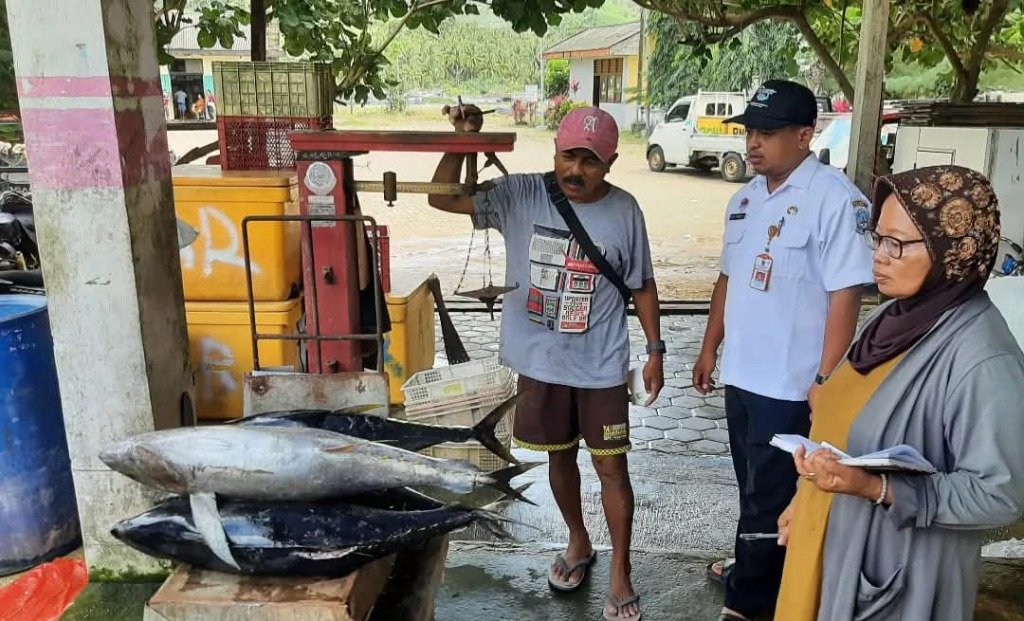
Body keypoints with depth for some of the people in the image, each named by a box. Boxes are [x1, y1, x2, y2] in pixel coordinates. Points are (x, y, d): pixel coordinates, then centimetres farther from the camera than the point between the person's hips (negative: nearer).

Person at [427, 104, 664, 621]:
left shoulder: (624, 211, -7)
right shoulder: (520, 196, -9)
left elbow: (641, 285, 2)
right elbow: (441, 197, -12)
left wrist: (655, 350, 1)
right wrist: (461, 141, -26)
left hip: (601, 366, -1)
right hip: (540, 362, 2)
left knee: (611, 467, 5)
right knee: (559, 456, 18)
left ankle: (620, 574, 24)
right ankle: (578, 542, 43)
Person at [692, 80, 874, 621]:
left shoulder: (834, 198, -17)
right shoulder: (746, 197, 8)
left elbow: (845, 295, -19)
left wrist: (825, 379, -19)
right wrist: (710, 348, 17)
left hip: (790, 384, -7)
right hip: (741, 373, 8)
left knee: (770, 496, 8)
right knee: (753, 488, 23)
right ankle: (756, 568, 43)